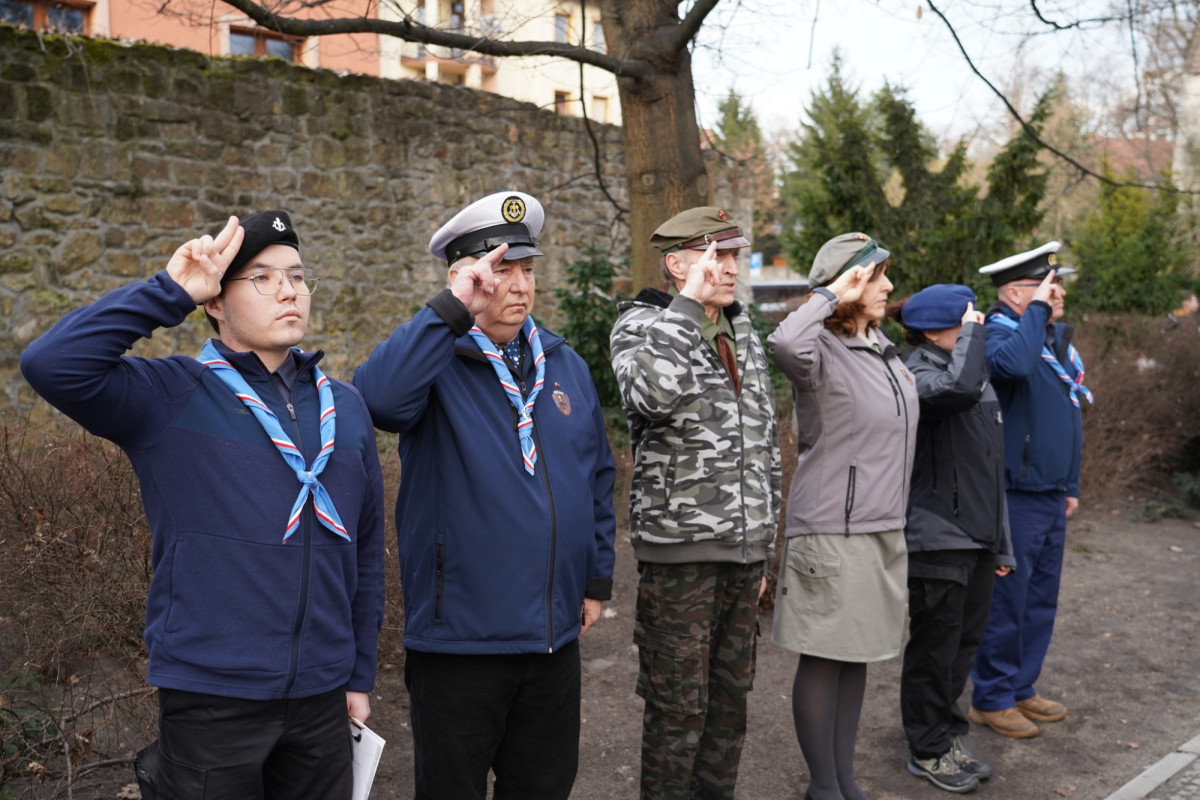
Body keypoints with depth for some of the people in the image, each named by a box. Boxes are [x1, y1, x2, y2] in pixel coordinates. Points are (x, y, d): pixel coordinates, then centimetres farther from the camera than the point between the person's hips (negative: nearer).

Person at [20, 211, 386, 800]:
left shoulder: (345, 407, 6)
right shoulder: (170, 397, -6)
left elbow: (365, 550, 10)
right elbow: (51, 364, -24)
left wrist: (359, 675, 11)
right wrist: (171, 292, -20)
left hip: (321, 699, 5)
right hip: (210, 698, -4)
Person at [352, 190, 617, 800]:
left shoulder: (566, 365, 7)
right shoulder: (436, 362, -10)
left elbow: (597, 476, 14)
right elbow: (374, 397, -33)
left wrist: (597, 579, 12)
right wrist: (452, 310, -33)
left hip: (555, 635, 5)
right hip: (459, 637, -5)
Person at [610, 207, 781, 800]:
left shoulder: (743, 334, 13)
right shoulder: (641, 325, -7)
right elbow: (655, 394, -32)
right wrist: (688, 303, -23)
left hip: (743, 549, 7)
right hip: (680, 549, -6)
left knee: (730, 698, 16)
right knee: (678, 706, 3)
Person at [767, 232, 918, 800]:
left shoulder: (884, 351, 12)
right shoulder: (823, 352, -14)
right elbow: (785, 344, -40)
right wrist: (832, 295, -24)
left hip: (883, 529, 9)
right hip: (832, 533, -8)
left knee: (858, 656, 15)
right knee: (824, 659, 3)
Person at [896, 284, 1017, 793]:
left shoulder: (982, 382, 15)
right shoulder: (918, 377, -14)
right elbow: (961, 387, -39)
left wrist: (1001, 542, 19)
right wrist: (972, 330, -21)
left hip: (977, 538, 8)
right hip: (938, 540, -8)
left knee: (964, 644, 17)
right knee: (934, 648, 4)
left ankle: (948, 734, 33)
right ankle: (929, 750, 19)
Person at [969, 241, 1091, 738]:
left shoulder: (1058, 336, 14)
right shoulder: (998, 331, -14)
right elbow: (1013, 364, -41)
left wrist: (1070, 485, 21)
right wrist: (1036, 310, -26)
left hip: (1051, 496, 9)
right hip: (1015, 497, -9)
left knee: (1041, 601, 16)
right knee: (1006, 602, 0)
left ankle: (1021, 688, 30)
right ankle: (991, 699, 14)